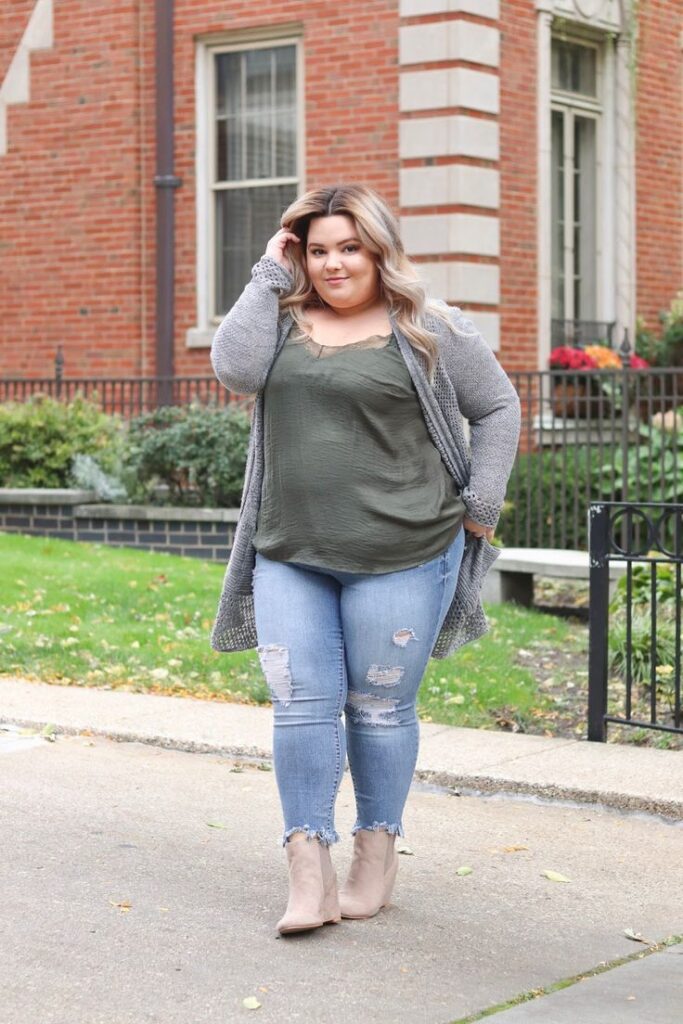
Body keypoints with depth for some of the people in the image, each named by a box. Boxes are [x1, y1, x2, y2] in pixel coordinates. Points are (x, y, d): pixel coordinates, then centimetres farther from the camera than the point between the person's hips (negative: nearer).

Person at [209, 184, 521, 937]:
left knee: (380, 709, 6)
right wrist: (269, 275, -3)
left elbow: (498, 408, 6)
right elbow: (234, 367, -9)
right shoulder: (283, 321, 10)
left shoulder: (427, 330, 1)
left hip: (398, 557, -3)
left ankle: (377, 854, 23)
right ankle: (308, 876, 5)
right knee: (301, 706, 0)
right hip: (290, 557, 3)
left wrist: (480, 507, 0)